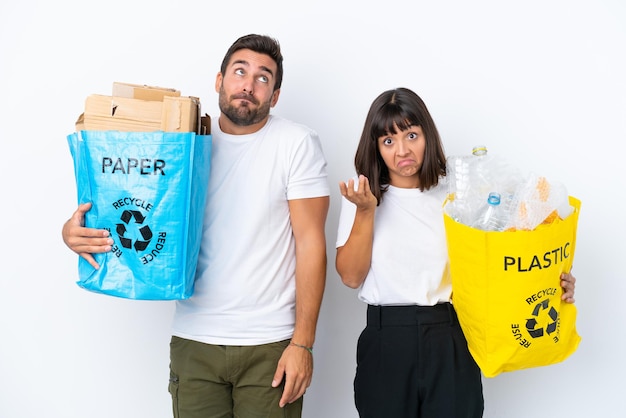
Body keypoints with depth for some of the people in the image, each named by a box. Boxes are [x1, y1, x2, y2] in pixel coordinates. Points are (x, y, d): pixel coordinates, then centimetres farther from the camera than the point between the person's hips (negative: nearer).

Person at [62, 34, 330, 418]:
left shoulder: (297, 144, -4)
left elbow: (311, 243, -7)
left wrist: (303, 343, -11)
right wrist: (76, 231, -16)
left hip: (271, 345, -2)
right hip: (194, 341, 3)